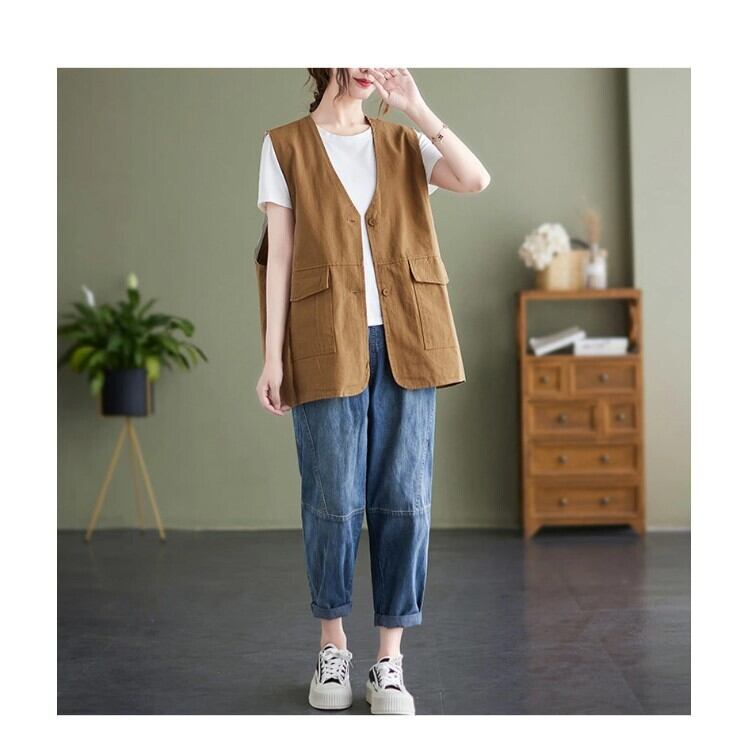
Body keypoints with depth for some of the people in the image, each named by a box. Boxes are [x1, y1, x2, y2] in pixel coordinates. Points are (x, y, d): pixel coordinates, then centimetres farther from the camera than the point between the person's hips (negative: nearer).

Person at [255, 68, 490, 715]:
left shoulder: (404, 143, 14)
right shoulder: (285, 146, 7)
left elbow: (477, 180, -4)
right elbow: (279, 256, 2)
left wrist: (417, 107, -5)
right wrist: (273, 357, -3)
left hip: (407, 340, 2)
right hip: (329, 344, -2)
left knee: (405, 498, 1)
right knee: (333, 499, 0)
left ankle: (390, 662, 11)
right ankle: (333, 648, 19)